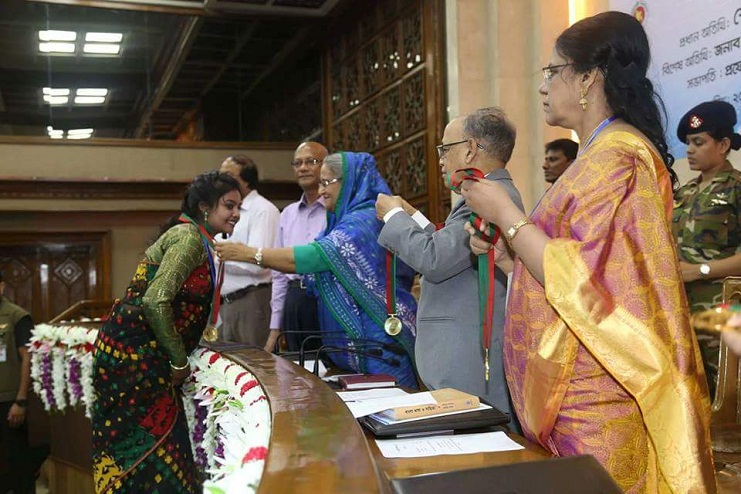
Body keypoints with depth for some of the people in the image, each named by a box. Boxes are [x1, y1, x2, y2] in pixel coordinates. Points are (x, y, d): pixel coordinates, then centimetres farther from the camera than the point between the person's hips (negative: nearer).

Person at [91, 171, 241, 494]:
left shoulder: (198, 241, 14)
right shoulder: (189, 238, -15)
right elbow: (155, 302, -25)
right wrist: (180, 362, -15)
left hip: (143, 353, 10)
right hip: (133, 352, -10)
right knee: (152, 445, -3)